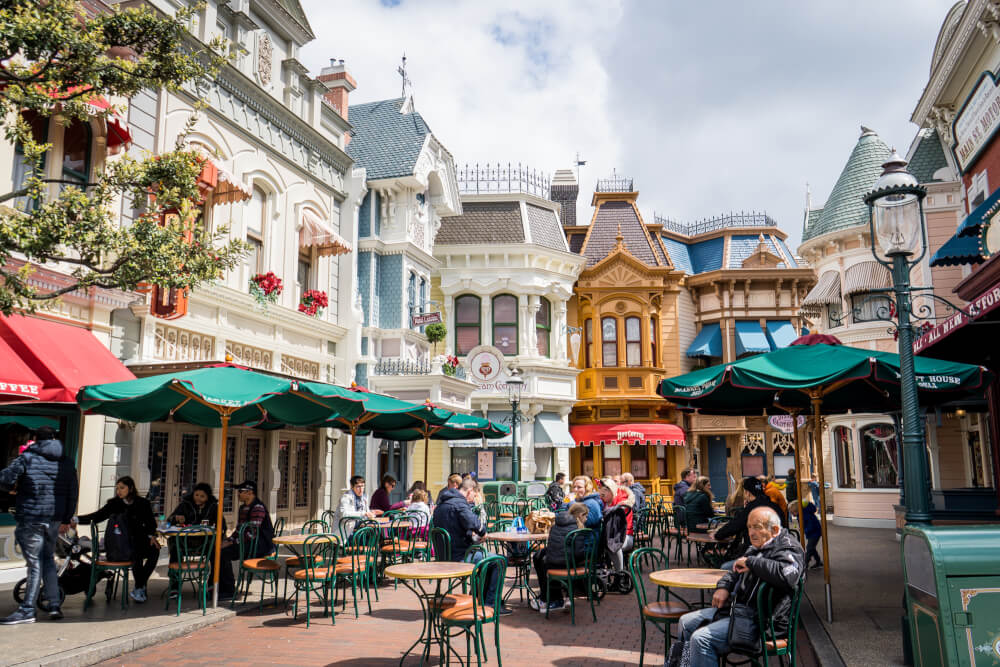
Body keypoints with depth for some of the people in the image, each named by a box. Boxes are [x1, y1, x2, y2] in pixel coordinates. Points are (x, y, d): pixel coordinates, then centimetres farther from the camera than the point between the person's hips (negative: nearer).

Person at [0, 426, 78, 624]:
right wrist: (66, 519, 22)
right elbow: (72, 494, 13)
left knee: (35, 564, -3)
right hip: (54, 519, 5)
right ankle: (54, 605, 14)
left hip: (30, 518, -5)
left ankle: (27, 610, 0)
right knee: (48, 560, 16)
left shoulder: (27, 458, -4)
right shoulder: (67, 463, 10)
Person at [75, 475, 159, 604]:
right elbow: (97, 516, -2)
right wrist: (76, 520, -16)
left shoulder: (143, 503, 7)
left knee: (154, 551, -29)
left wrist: (151, 535, -7)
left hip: (139, 541, 2)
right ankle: (140, 588, -15)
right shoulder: (114, 503, 6)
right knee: (137, 551, -34)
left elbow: (151, 522, 13)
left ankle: (138, 588, -13)